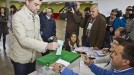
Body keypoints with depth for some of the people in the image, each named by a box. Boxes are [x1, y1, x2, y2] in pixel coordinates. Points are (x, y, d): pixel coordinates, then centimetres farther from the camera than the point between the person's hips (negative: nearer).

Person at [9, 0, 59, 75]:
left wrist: (43, 48, -2)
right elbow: (23, 39, -29)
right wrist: (46, 46, -36)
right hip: (20, 59, -6)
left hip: (32, 57, 6)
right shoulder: (18, 16, -19)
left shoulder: (36, 16, 2)